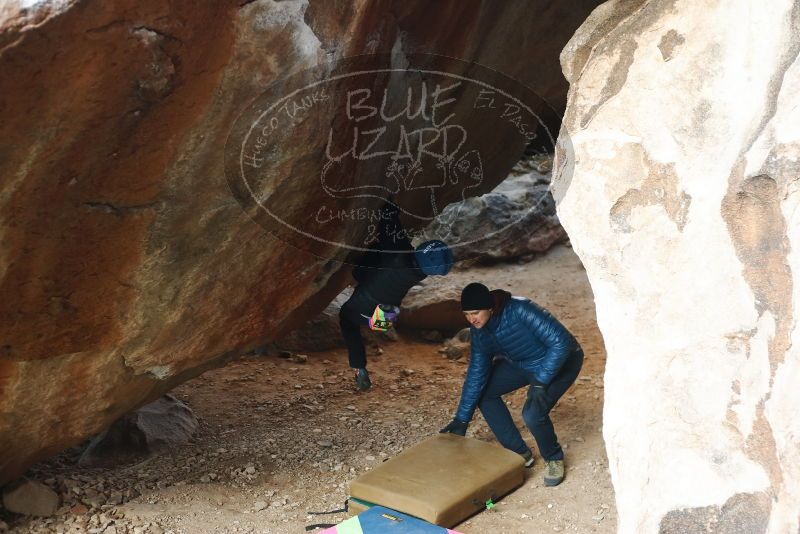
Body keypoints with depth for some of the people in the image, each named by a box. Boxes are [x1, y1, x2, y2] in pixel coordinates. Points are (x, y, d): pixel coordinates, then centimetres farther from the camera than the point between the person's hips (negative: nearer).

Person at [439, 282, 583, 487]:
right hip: (522, 363, 8)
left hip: (561, 360, -7)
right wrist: (462, 419, -3)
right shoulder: (478, 331, -13)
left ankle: (554, 459, 6)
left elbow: (561, 341, -33)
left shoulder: (520, 310, -35)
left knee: (533, 413, -26)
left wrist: (540, 382, -35)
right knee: (483, 391, -1)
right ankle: (520, 453, 11)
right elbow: (476, 374, -5)